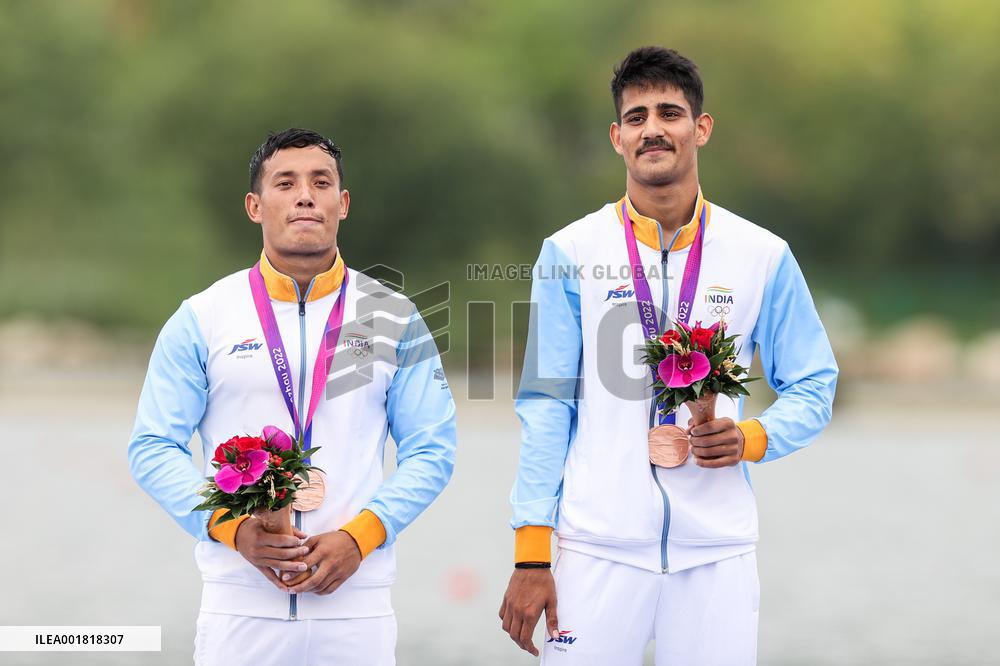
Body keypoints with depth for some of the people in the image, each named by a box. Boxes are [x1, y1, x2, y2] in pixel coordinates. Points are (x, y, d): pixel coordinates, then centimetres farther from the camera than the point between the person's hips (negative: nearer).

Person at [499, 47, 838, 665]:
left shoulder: (763, 256, 5)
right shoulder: (571, 253, 3)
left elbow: (813, 388, 11)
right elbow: (546, 405, 2)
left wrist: (752, 438, -11)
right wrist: (531, 554, -4)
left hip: (718, 551, 1)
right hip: (598, 545, -1)